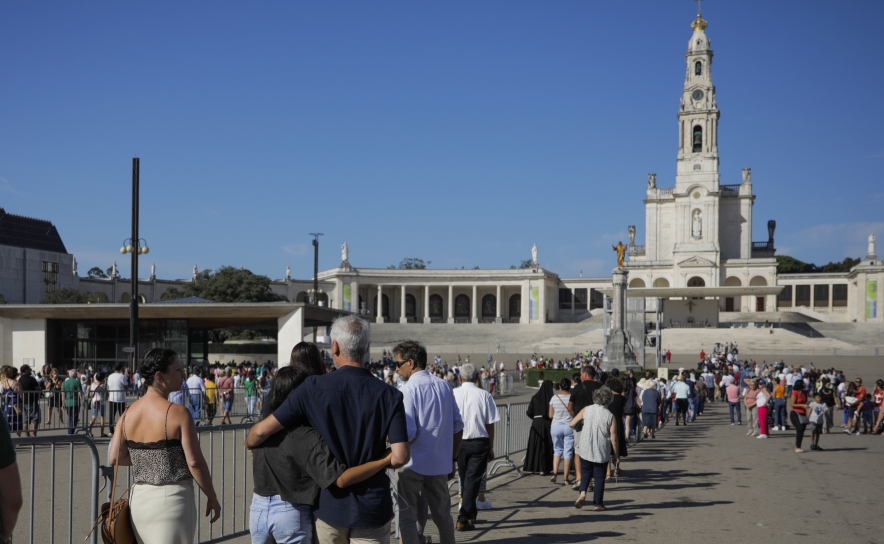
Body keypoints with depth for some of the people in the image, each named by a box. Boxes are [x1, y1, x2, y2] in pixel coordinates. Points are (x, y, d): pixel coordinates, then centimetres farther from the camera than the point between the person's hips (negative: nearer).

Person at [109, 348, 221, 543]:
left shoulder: (129, 413, 4)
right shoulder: (177, 413, -14)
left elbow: (115, 458, 3)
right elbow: (195, 462, -15)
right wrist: (212, 498, -4)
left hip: (139, 498, 6)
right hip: (172, 498, -6)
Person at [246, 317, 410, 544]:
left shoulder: (313, 388, -10)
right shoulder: (389, 396, -9)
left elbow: (261, 431, -9)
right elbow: (400, 457, -15)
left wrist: (249, 443, 14)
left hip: (329, 505, 1)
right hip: (371, 508, 0)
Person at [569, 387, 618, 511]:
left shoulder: (586, 410, -3)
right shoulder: (610, 416, -8)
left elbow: (571, 424, 2)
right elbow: (613, 438, -6)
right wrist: (615, 455, 4)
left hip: (585, 450, 2)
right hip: (602, 452, -2)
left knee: (586, 472, 20)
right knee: (599, 477, 10)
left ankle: (582, 493, -3)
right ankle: (598, 503, 12)